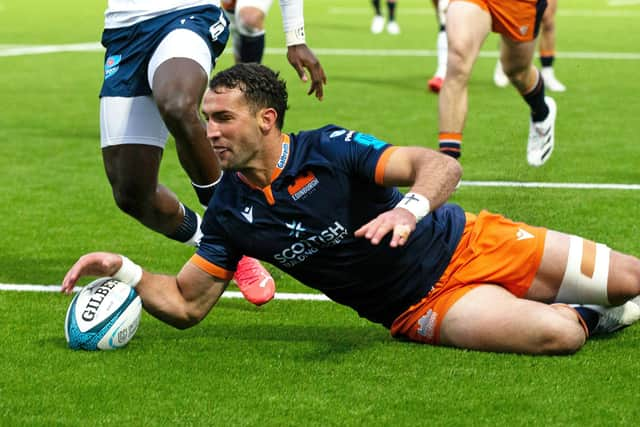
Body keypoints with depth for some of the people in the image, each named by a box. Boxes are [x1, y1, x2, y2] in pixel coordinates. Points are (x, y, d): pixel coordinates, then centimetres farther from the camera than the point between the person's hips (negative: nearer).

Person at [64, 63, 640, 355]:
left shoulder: (329, 149, -15)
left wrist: (410, 210, -47)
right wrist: (124, 270, -18)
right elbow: (184, 304, 0)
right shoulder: (230, 214, -4)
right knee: (554, 335, -27)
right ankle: (587, 319, 9)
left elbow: (441, 165, -25)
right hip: (424, 309, 1)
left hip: (467, 244, -1)